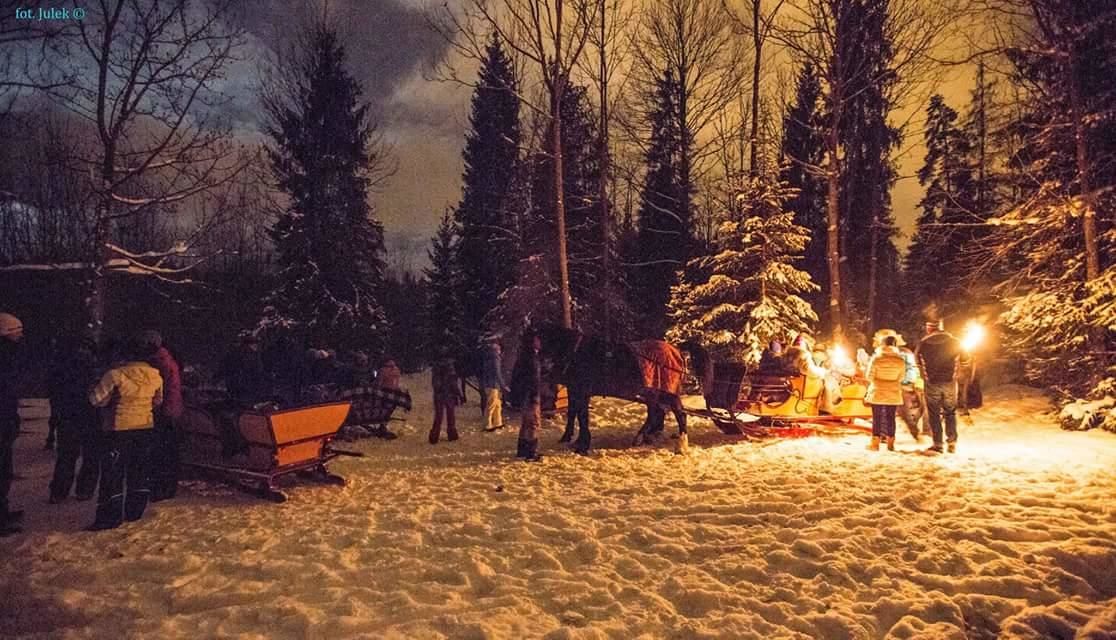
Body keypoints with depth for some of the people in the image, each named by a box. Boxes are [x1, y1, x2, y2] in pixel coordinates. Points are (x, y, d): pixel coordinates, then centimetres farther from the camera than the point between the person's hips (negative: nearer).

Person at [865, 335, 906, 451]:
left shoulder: (876, 358, -12)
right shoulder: (900, 360, -6)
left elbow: (869, 376, -8)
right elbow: (901, 377, 2)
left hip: (877, 392, -2)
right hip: (893, 393, 2)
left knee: (877, 417, 4)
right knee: (890, 417, 10)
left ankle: (875, 443, 5)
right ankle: (890, 443, 14)